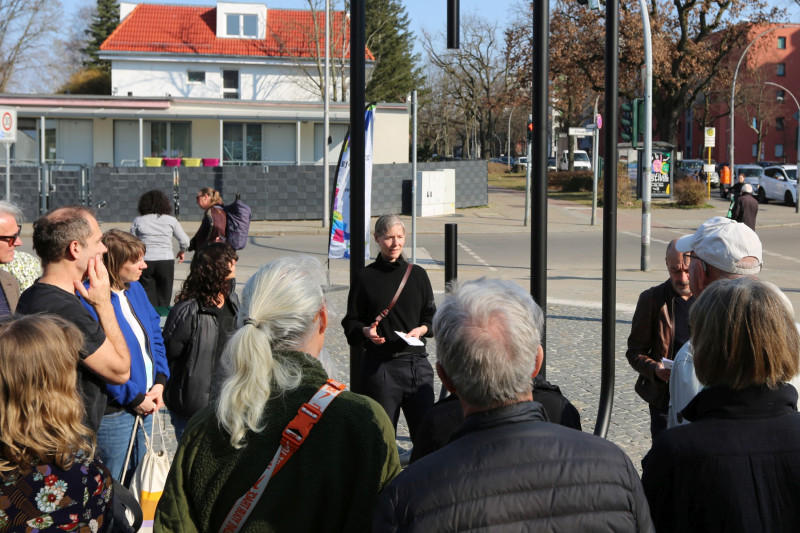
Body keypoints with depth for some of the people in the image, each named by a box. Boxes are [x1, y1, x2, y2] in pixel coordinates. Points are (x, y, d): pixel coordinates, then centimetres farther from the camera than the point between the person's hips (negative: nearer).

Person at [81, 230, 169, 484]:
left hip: (145, 402, 9)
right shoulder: (90, 300, -21)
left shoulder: (135, 289, 7)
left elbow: (155, 336, 13)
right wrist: (134, 398, -18)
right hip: (113, 413, -8)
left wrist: (159, 382, -1)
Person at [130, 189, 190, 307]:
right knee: (164, 301, 7)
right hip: (166, 262, 0)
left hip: (145, 263, 0)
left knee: (149, 302, 2)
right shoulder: (170, 220, 3)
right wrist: (182, 252, 26)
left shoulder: (138, 221, 3)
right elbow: (185, 241, 6)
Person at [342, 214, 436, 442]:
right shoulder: (366, 277, 2)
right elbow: (351, 322, 4)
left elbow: (431, 317, 15)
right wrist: (365, 331, -16)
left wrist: (422, 329, -6)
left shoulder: (417, 274, 10)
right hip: (380, 365, -2)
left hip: (416, 362, 2)